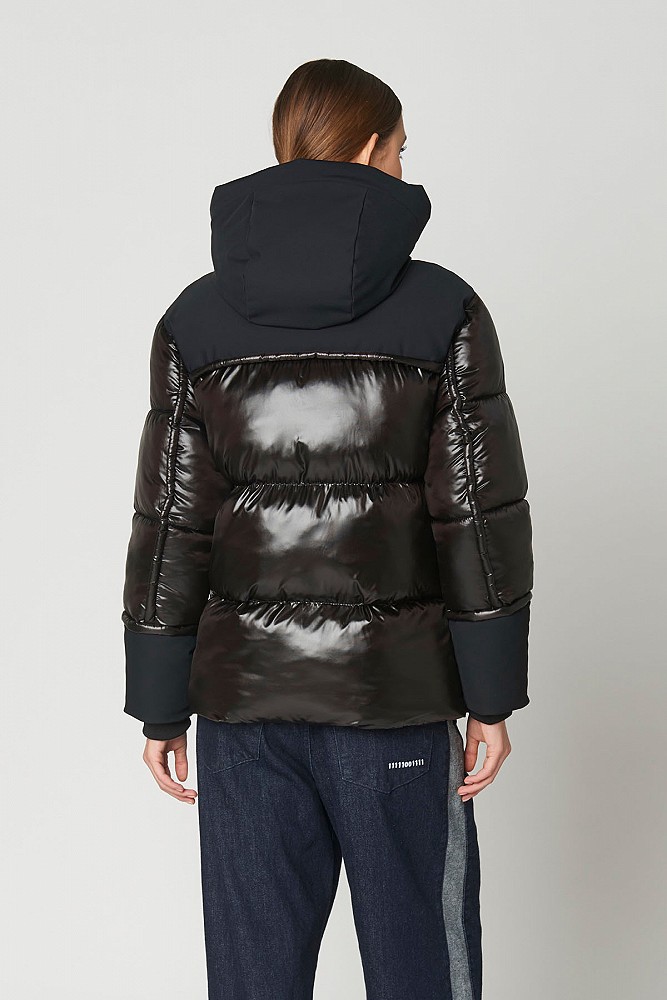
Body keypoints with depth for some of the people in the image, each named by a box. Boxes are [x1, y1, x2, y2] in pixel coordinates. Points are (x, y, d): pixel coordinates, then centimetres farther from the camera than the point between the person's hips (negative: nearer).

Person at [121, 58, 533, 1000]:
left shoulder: (196, 321, -1)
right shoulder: (445, 312, -6)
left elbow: (170, 530, -2)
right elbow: (481, 518, -8)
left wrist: (161, 709, 5)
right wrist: (493, 697, 0)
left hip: (245, 687, 2)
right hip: (394, 693, -2)